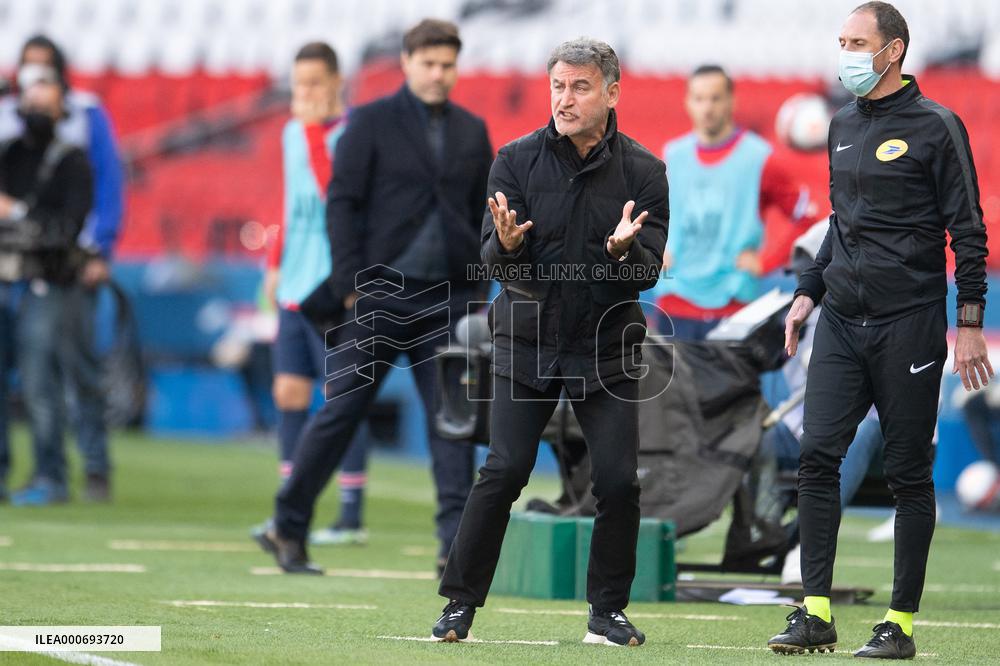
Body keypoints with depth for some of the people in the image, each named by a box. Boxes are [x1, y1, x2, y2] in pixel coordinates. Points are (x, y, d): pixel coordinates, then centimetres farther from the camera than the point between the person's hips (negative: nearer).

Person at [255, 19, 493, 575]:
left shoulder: (472, 132, 11)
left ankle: (457, 543, -4)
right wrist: (352, 285, -11)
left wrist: (479, 288, 8)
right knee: (341, 412, 2)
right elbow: (342, 203, -4)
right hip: (381, 294, -3)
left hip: (448, 299, 3)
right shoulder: (371, 123, 0)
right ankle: (288, 529, 14)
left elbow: (484, 212, 16)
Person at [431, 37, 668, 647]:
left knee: (619, 481, -6)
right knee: (503, 473, -9)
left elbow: (649, 272, -7)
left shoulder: (643, 172, -2)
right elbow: (492, 259, -8)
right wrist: (507, 243, -31)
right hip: (528, 339, -1)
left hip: (607, 347, 1)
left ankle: (608, 611, 10)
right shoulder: (519, 160, -2)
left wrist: (625, 251, -29)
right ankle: (460, 604, 1)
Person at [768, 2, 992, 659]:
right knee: (817, 456, -5)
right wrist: (809, 292, 16)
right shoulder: (843, 126, 14)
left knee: (909, 474, 0)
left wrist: (969, 322, -10)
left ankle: (902, 623, 5)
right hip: (841, 321, 6)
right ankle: (816, 614, -4)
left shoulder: (935, 127, -5)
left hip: (909, 326, -6)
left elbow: (968, 232, -5)